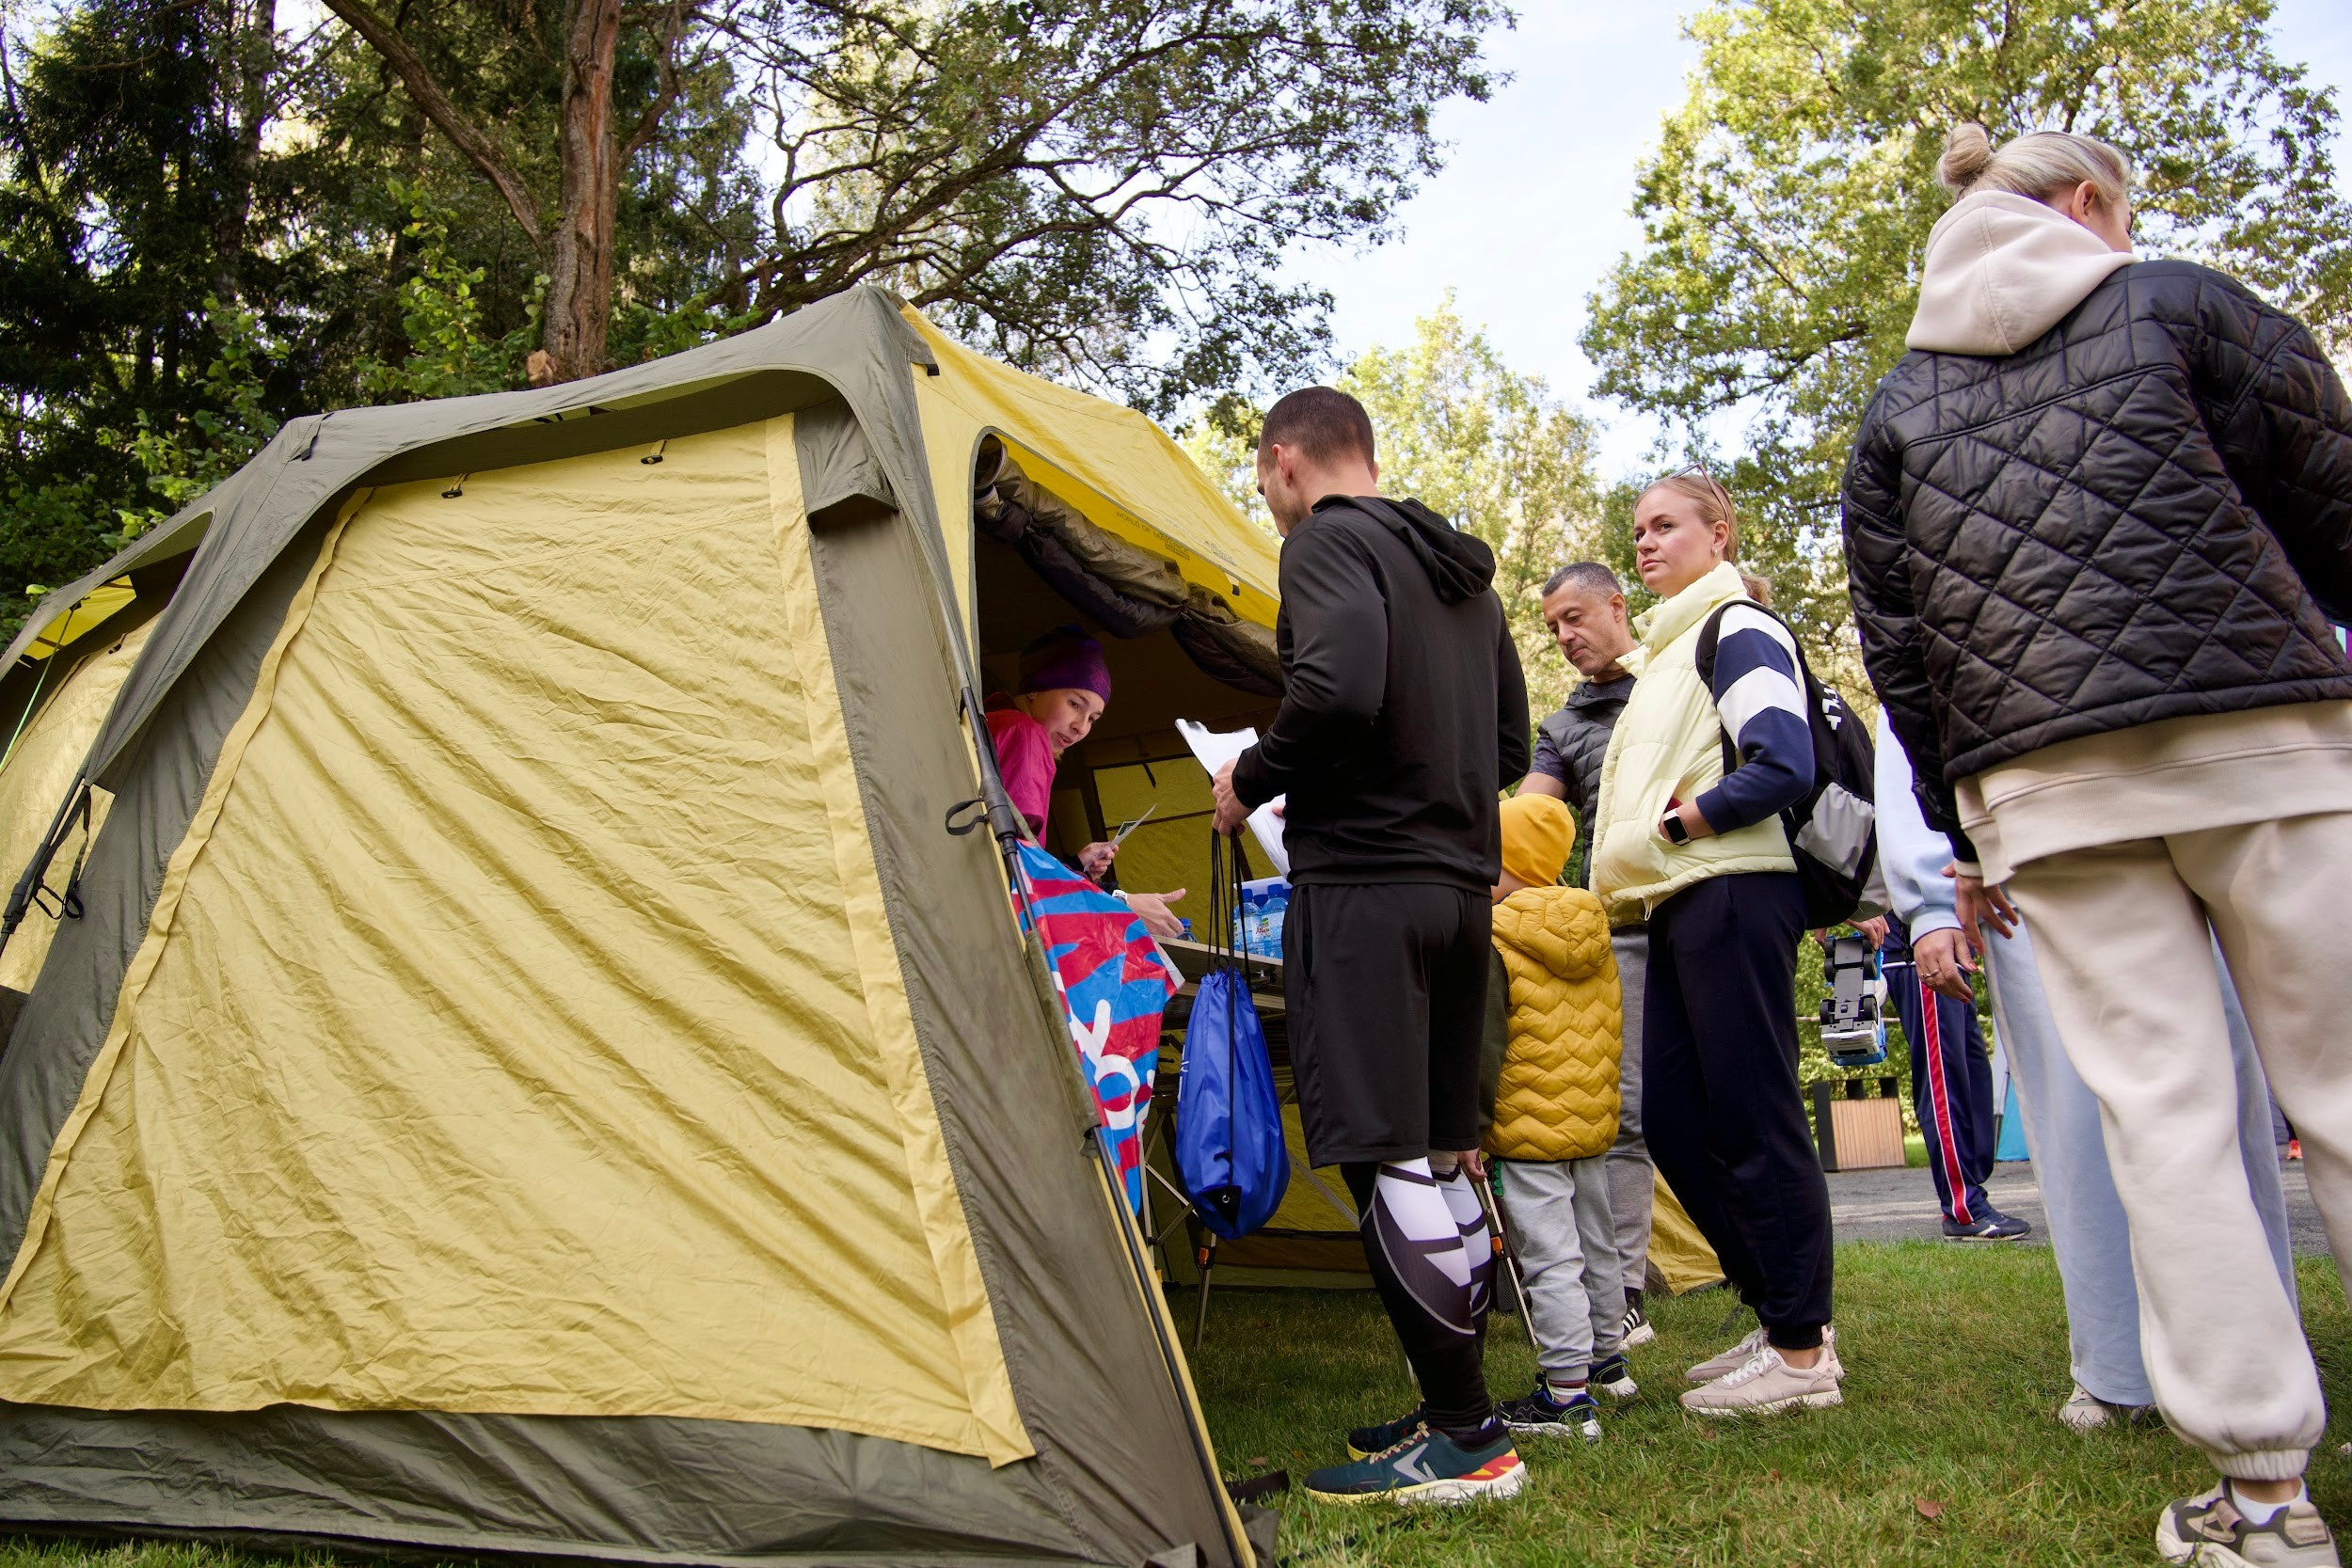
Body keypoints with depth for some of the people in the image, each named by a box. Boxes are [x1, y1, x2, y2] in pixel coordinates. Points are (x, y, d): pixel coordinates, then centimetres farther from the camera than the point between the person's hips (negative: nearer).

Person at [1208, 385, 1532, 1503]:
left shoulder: (1326, 541, -5)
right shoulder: (1463, 569, 21)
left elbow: (1338, 687, -23)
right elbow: (1510, 745, 22)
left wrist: (1250, 781, -8)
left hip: (1362, 882, -9)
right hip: (1461, 885, 9)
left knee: (1383, 1154, -5)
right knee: (1439, 1151, 14)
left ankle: (1465, 1440, 0)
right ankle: (1457, 1411, 22)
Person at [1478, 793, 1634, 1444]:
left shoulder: (1492, 941, -15)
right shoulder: (1593, 933, 9)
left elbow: (1485, 1046, -19)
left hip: (1528, 1129, -8)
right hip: (1594, 1122, 8)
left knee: (1549, 1259, -5)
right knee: (1596, 1244, 20)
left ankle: (1568, 1395, -4)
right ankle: (1607, 1359, 35)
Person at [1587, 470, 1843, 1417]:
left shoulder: (1738, 628, -3)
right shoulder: (1667, 650, 25)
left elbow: (1783, 768, -16)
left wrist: (1665, 828, -12)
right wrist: (1631, 863, 12)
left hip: (1733, 894, -10)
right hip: (1680, 907, 10)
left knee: (1752, 1118, -6)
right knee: (1672, 1117, 8)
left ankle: (1802, 1352, 3)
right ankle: (1781, 1316, 19)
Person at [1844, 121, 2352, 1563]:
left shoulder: (1898, 405, 15)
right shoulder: (2184, 305, 9)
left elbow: (1896, 642, 11)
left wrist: (1960, 831, 16)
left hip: (2045, 788, 2)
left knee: (2161, 1105, 1)